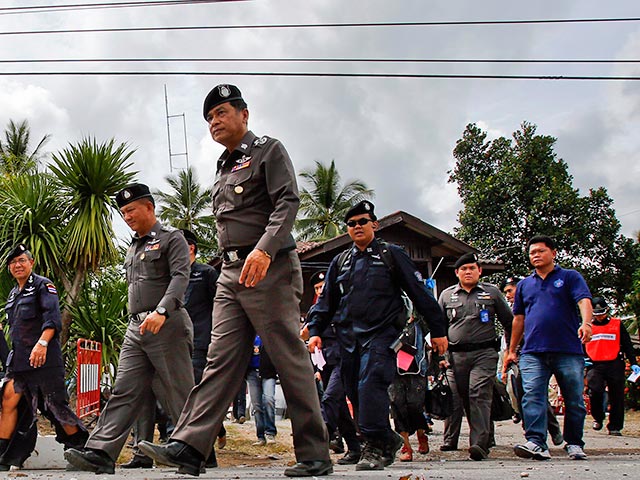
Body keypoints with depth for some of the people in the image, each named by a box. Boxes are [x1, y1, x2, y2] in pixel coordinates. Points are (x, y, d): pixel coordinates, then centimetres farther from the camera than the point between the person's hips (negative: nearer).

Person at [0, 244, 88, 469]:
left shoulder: (43, 285, -2)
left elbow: (53, 317, -16)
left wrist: (42, 343, -29)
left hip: (44, 358, -7)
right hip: (19, 359, 7)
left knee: (56, 406, -3)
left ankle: (81, 449, 13)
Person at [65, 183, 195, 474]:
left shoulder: (171, 238, 0)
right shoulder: (132, 249, 23)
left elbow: (180, 277, -14)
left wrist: (161, 311, -28)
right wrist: (136, 324, 18)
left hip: (167, 326, -7)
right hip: (136, 328, 7)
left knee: (178, 394, -3)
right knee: (124, 391, -3)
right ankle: (101, 453, -10)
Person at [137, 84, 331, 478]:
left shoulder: (268, 150, 1)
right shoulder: (224, 169, 25)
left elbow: (288, 202, -13)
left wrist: (264, 250, -27)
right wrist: (232, 266, 16)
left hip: (270, 269, -7)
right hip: (231, 273, 8)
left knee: (291, 363, -5)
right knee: (221, 360, -1)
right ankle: (188, 446, -8)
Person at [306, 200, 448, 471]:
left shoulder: (391, 255, 7)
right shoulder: (340, 262, 19)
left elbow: (419, 293, 6)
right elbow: (326, 301, 22)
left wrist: (437, 331, 4)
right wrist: (315, 331, 9)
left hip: (381, 332, -5)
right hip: (348, 337, 5)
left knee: (371, 384, -23)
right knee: (355, 393, 4)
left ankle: (375, 447, -21)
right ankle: (388, 441, 19)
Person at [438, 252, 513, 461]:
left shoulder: (492, 292, 9)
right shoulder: (447, 295, 14)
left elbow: (509, 322, 13)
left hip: (485, 353, -3)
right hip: (458, 355, 3)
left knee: (479, 395, -17)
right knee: (466, 400, 5)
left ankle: (479, 444, -24)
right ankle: (486, 438, 20)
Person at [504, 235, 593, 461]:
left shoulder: (570, 277, 7)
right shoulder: (524, 285, 19)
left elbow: (584, 300, -9)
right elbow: (519, 319, 22)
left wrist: (586, 323, -29)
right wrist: (512, 350, 20)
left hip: (568, 351, -2)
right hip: (533, 352, 3)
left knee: (574, 400, 5)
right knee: (532, 397, -13)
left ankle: (574, 443, 19)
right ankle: (536, 443, -19)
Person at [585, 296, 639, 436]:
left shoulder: (617, 324, 11)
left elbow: (627, 345, 12)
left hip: (615, 365, 0)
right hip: (595, 366, 0)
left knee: (617, 397, 0)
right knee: (595, 391, -19)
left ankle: (615, 427, 10)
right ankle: (598, 418, 5)